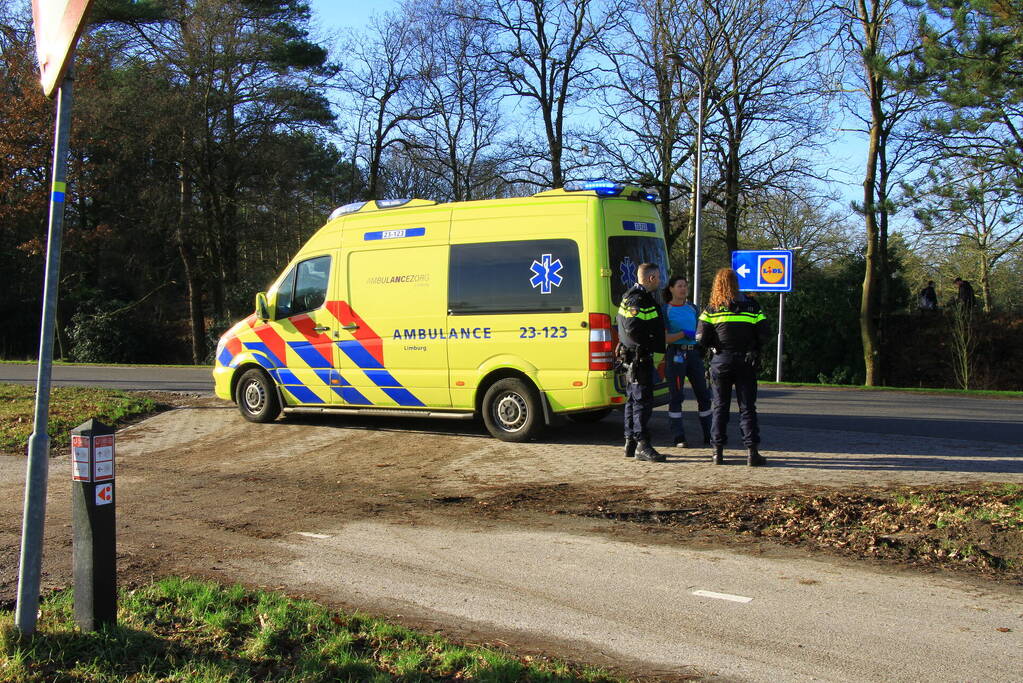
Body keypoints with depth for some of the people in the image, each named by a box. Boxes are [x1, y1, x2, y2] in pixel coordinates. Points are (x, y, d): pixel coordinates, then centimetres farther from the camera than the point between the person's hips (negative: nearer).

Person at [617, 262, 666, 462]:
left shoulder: (632, 297, 18)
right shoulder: (637, 300, -16)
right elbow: (633, 332, -26)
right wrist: (654, 345, -17)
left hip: (633, 357, 11)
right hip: (639, 356, -11)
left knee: (633, 400, 14)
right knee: (643, 400, -9)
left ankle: (630, 443, 20)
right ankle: (642, 445, -9)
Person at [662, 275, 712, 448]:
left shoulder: (693, 308, 14)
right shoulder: (665, 310, -1)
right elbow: (664, 338, -8)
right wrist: (683, 334, -20)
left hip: (693, 353, 5)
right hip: (675, 354, -5)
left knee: (703, 394, 5)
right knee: (675, 396, -1)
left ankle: (708, 435, 14)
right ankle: (678, 438, 4)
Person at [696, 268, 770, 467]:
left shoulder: (711, 308, -1)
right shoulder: (752, 306, 0)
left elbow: (701, 338, -5)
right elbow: (764, 335, -1)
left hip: (721, 361, 0)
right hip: (746, 362, 0)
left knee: (720, 406, 8)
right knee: (747, 407, 4)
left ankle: (718, 451, 6)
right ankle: (752, 451, 0)